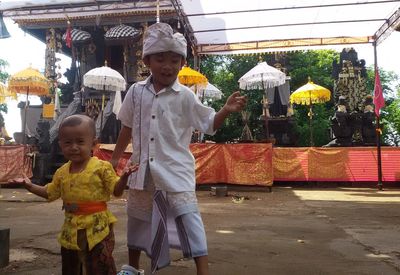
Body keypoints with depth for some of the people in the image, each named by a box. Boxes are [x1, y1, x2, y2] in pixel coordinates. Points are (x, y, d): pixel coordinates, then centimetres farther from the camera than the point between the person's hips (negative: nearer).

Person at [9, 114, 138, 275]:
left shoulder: (102, 167, -12)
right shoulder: (61, 172, 5)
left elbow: (116, 191, -11)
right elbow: (50, 193, 18)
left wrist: (124, 177, -29)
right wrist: (30, 185, 9)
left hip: (97, 227, -6)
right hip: (71, 229, 6)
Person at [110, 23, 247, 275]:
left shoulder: (185, 96, -7)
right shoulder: (136, 92, 1)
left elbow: (209, 124, -5)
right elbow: (128, 127, 12)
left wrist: (227, 110, -23)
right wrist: (116, 157, 17)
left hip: (175, 169, -4)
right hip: (143, 169, 4)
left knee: (188, 218, -9)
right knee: (138, 217, 19)